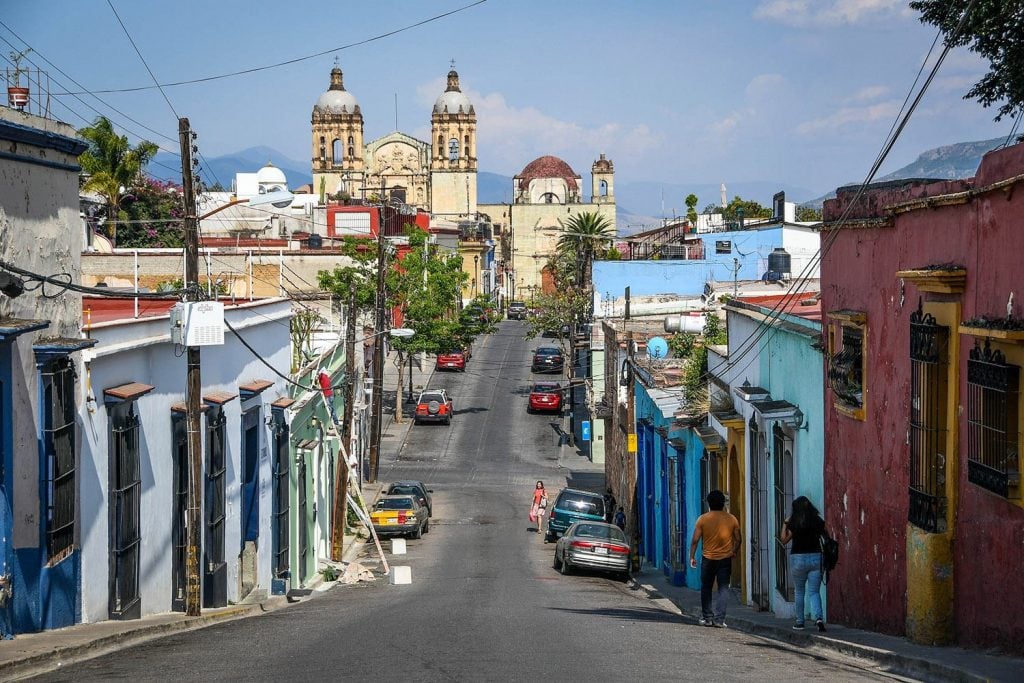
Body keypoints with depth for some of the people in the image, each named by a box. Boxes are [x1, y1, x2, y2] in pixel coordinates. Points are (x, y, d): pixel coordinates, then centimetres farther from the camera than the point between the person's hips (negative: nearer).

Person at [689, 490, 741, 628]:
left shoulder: (703, 519, -6)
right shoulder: (731, 519, -2)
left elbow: (695, 540, -6)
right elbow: (737, 539, 4)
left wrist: (692, 556, 4)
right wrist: (734, 552, 20)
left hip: (708, 558, -1)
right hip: (726, 559, 1)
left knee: (706, 588, 14)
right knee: (723, 589, 3)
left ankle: (707, 617, 15)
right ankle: (719, 619, -4)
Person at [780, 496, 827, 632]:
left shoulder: (794, 523, -7)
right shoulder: (818, 521, -1)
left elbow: (784, 540, -1)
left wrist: (785, 524, 9)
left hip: (798, 559, -2)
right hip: (816, 557, 2)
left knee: (799, 592, 15)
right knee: (814, 592, 2)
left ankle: (800, 621, 17)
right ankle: (819, 617, -21)